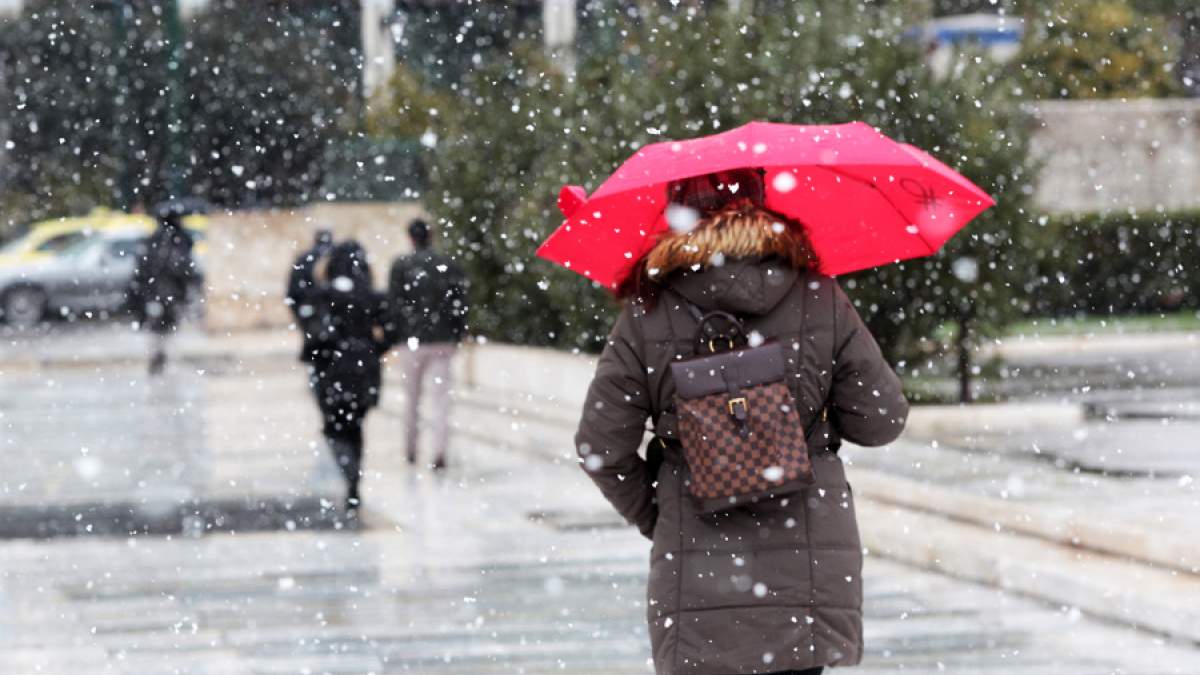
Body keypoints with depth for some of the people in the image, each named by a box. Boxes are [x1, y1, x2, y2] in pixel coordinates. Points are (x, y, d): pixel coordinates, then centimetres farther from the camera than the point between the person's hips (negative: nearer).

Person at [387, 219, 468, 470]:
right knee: (441, 397, -1)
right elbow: (460, 304, 2)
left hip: (413, 339, -1)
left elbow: (394, 305, -7)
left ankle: (410, 449, 25)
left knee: (412, 398, 15)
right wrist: (458, 335, 11)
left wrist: (394, 336, 2)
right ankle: (440, 450, -15)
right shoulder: (449, 265, 1)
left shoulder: (401, 266, -5)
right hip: (443, 340, 1)